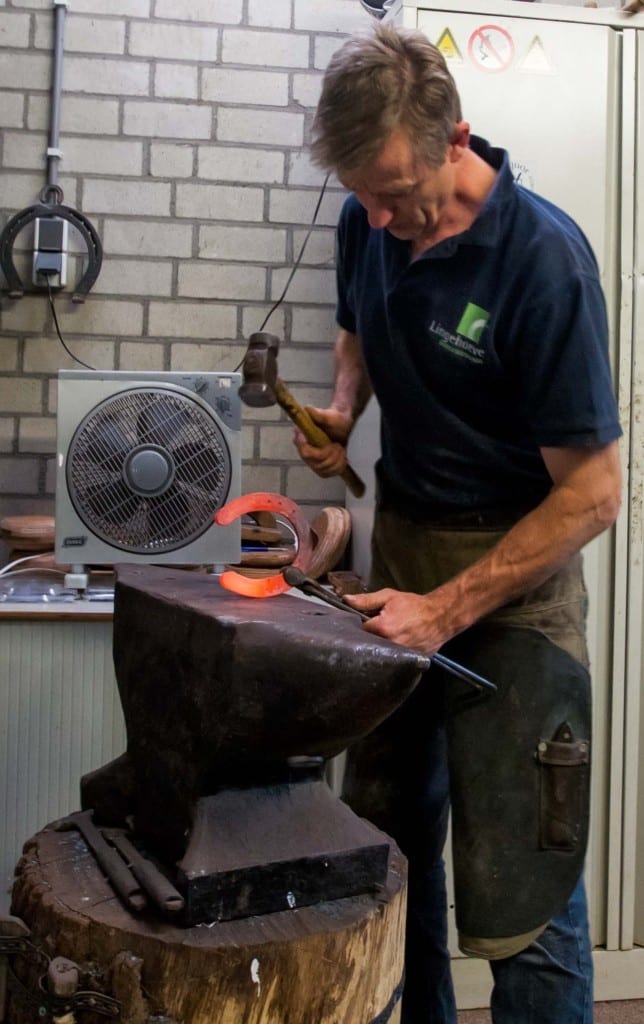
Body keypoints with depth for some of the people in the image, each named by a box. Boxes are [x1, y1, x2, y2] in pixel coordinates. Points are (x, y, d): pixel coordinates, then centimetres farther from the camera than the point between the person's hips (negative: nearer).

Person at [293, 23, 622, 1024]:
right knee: (387, 817, 15)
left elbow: (592, 494, -18)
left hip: (516, 564, -6)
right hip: (400, 537, 6)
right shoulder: (366, 224, -2)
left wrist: (448, 611, -22)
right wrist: (342, 408, -1)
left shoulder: (542, 258, -21)